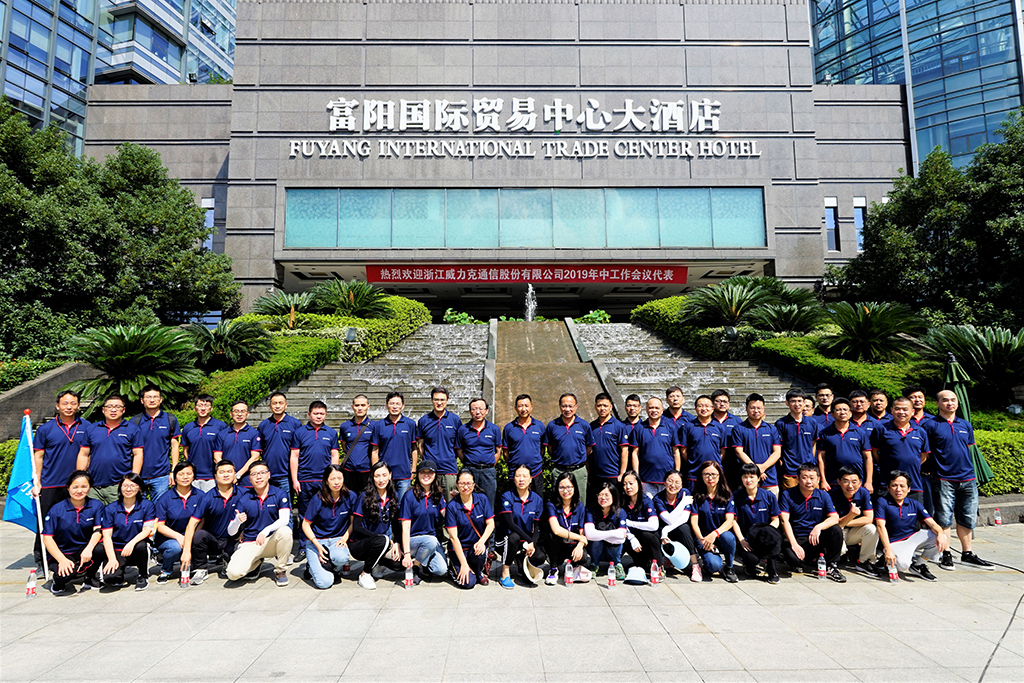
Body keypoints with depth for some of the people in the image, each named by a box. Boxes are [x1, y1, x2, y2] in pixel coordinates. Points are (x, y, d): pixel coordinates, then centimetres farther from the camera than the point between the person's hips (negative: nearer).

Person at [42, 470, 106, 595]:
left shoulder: (96, 505, -2)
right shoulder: (57, 509, -8)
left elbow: (97, 530, -10)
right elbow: (47, 538, -9)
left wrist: (88, 549, -31)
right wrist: (62, 560, -22)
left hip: (84, 549, 2)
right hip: (62, 552, -2)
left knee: (100, 550, -31)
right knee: (64, 575, -33)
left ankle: (89, 577, 1)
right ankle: (57, 581, 8)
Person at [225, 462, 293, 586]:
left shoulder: (280, 494, -3)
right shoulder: (243, 498, -2)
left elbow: (284, 519, -17)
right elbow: (230, 532, -3)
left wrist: (266, 531, -34)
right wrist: (238, 521, -27)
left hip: (272, 542, -1)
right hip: (249, 544, 1)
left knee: (285, 531, -34)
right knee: (233, 573, -24)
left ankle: (280, 571, -10)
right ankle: (256, 562, 13)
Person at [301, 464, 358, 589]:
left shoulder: (350, 497, -6)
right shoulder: (318, 499, -11)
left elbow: (353, 522, 6)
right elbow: (306, 525, -4)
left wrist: (344, 539, -11)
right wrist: (318, 546, -15)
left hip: (338, 540, 2)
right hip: (317, 540, -1)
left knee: (341, 557, -37)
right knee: (324, 583, -22)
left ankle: (337, 569, 2)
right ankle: (312, 566, 14)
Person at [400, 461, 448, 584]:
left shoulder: (438, 495, 5)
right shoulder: (410, 495, -9)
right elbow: (405, 527, -12)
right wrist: (406, 553, -20)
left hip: (433, 539, 4)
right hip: (413, 540, -4)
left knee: (441, 570, -19)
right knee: (431, 541, -34)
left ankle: (423, 565, 12)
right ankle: (414, 568, -9)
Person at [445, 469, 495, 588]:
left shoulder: (482, 499, -2)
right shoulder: (452, 506, -11)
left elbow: (490, 524, -2)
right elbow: (453, 537, -13)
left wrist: (481, 542, -22)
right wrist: (463, 564, -17)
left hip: (477, 544, 2)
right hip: (459, 548, -2)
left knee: (478, 552, -33)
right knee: (468, 583, -19)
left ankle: (480, 572, 1)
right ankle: (453, 567, 15)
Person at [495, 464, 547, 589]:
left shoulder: (537, 499, 0)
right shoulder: (507, 497, -10)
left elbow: (537, 527, 1)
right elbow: (510, 524, -19)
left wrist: (533, 543, -17)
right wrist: (528, 540, -25)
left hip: (527, 541, 3)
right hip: (505, 540, -3)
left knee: (540, 557, -25)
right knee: (514, 537, -37)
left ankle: (520, 559, 13)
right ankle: (505, 574, -15)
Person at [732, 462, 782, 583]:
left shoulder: (769, 496, 4)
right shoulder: (736, 497, 1)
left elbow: (775, 520, 4)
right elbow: (734, 521, 2)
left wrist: (767, 532, -16)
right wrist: (741, 540, -12)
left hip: (764, 539, 1)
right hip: (745, 539, 0)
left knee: (771, 535, -35)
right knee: (751, 559, -31)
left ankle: (772, 570, -11)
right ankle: (750, 564, 12)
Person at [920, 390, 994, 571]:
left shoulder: (966, 425, 12)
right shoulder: (930, 425, -5)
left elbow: (968, 448, 22)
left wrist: (965, 467, 18)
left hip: (967, 478, 5)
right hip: (944, 480, -5)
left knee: (967, 519, 12)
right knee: (944, 519, 0)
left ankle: (967, 554, 23)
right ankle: (946, 555, 8)